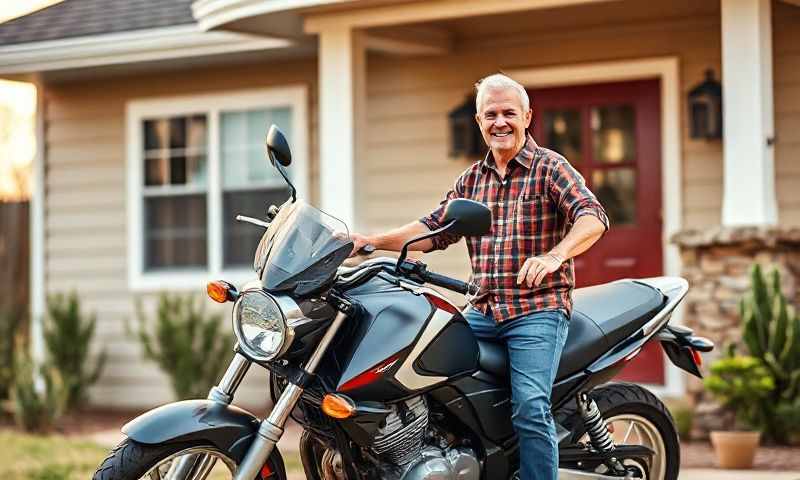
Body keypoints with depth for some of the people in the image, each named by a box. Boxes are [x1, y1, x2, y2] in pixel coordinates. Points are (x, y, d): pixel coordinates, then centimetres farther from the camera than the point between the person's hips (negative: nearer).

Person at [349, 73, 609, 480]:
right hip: (482, 309, 6)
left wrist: (553, 255, -35)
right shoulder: (471, 179, 17)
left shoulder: (550, 168, -2)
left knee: (530, 409, -20)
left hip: (538, 308, -6)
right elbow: (435, 229, 12)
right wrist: (372, 241, -1)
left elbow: (592, 217, -16)